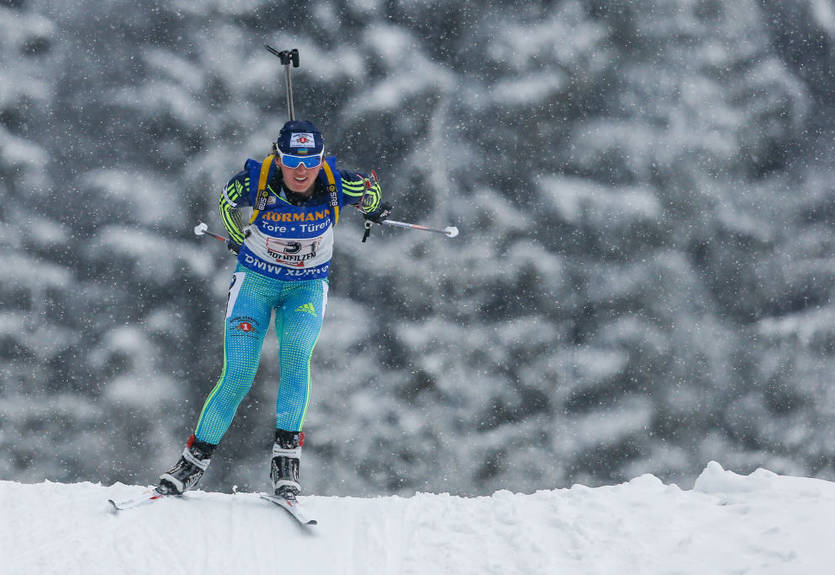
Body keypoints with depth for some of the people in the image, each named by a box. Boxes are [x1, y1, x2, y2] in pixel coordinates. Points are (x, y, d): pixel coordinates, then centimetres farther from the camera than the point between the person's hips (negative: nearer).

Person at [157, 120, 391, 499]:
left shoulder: (335, 186, -22)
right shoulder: (254, 183, -23)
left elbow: (369, 188, 3)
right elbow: (226, 201, 2)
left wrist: (374, 210, 25)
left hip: (307, 287, 1)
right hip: (256, 280, -1)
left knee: (295, 357, -28)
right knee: (237, 378, -12)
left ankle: (286, 453, -23)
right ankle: (195, 460, 4)